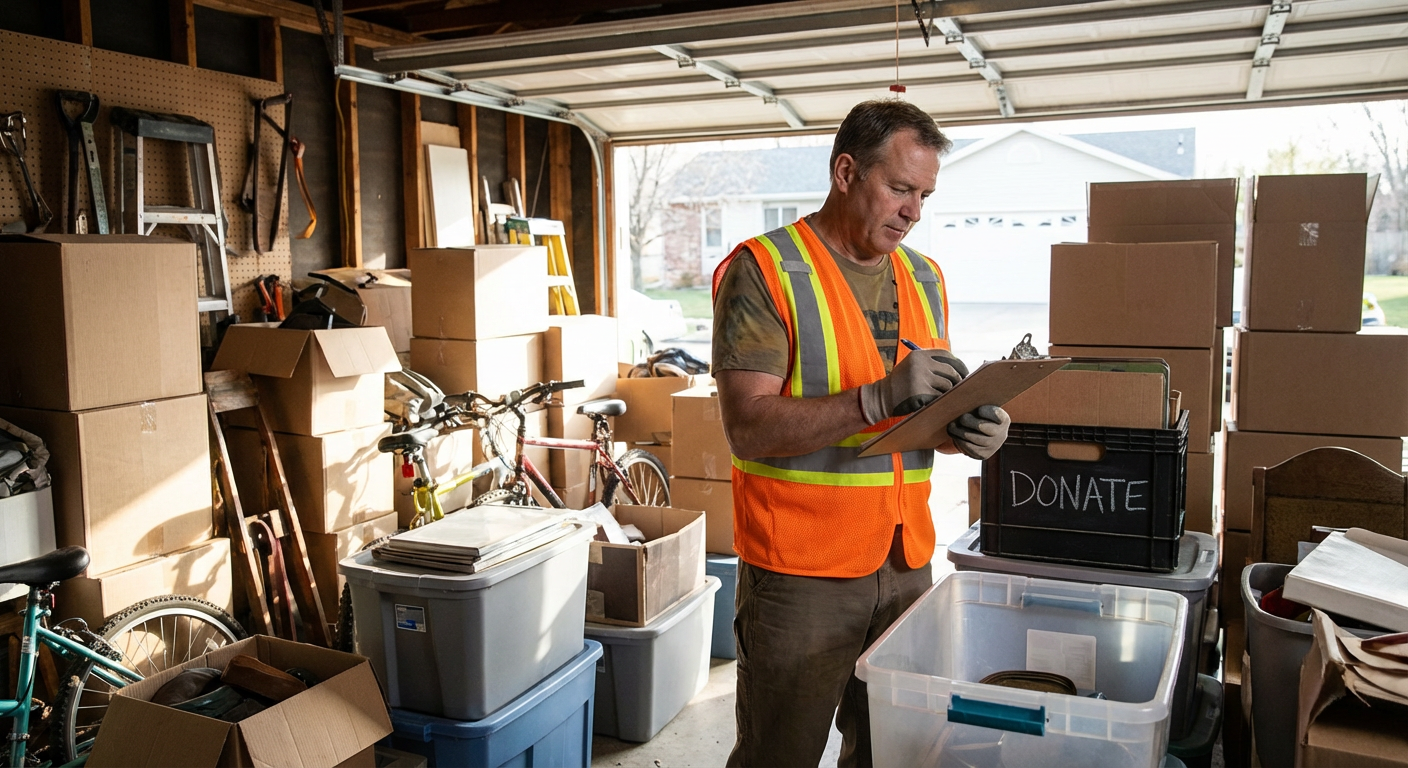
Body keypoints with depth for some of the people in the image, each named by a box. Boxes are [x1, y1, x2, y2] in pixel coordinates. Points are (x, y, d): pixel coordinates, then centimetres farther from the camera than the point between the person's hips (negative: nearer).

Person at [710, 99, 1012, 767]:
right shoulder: (764, 270, -11)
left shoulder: (924, 278, 11)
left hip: (906, 563, 6)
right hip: (800, 573, -6)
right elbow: (749, 428, -19)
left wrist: (966, 430, -5)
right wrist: (881, 397, -28)